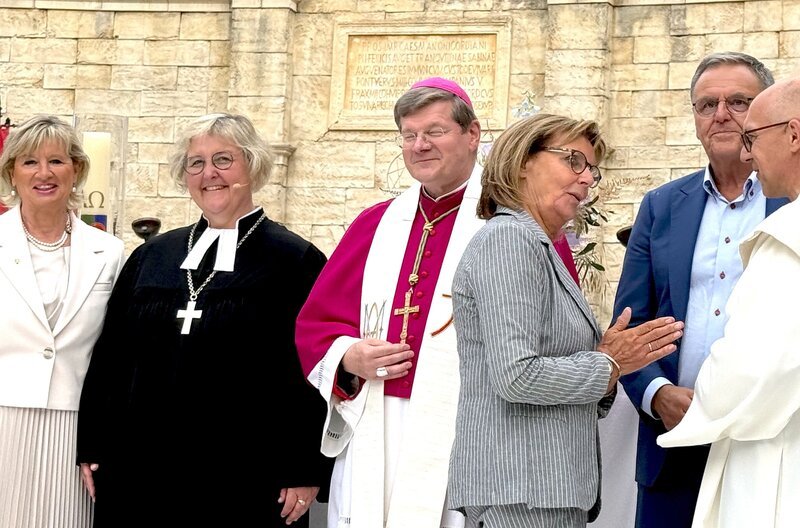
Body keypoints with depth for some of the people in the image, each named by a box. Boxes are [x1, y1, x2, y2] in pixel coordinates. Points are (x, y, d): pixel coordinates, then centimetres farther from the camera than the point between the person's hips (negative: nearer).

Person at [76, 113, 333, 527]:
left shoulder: (295, 260, 0)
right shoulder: (151, 256, 13)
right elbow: (110, 356, 15)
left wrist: (306, 472, -9)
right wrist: (92, 446, 10)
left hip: (244, 481, -4)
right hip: (141, 473, 4)